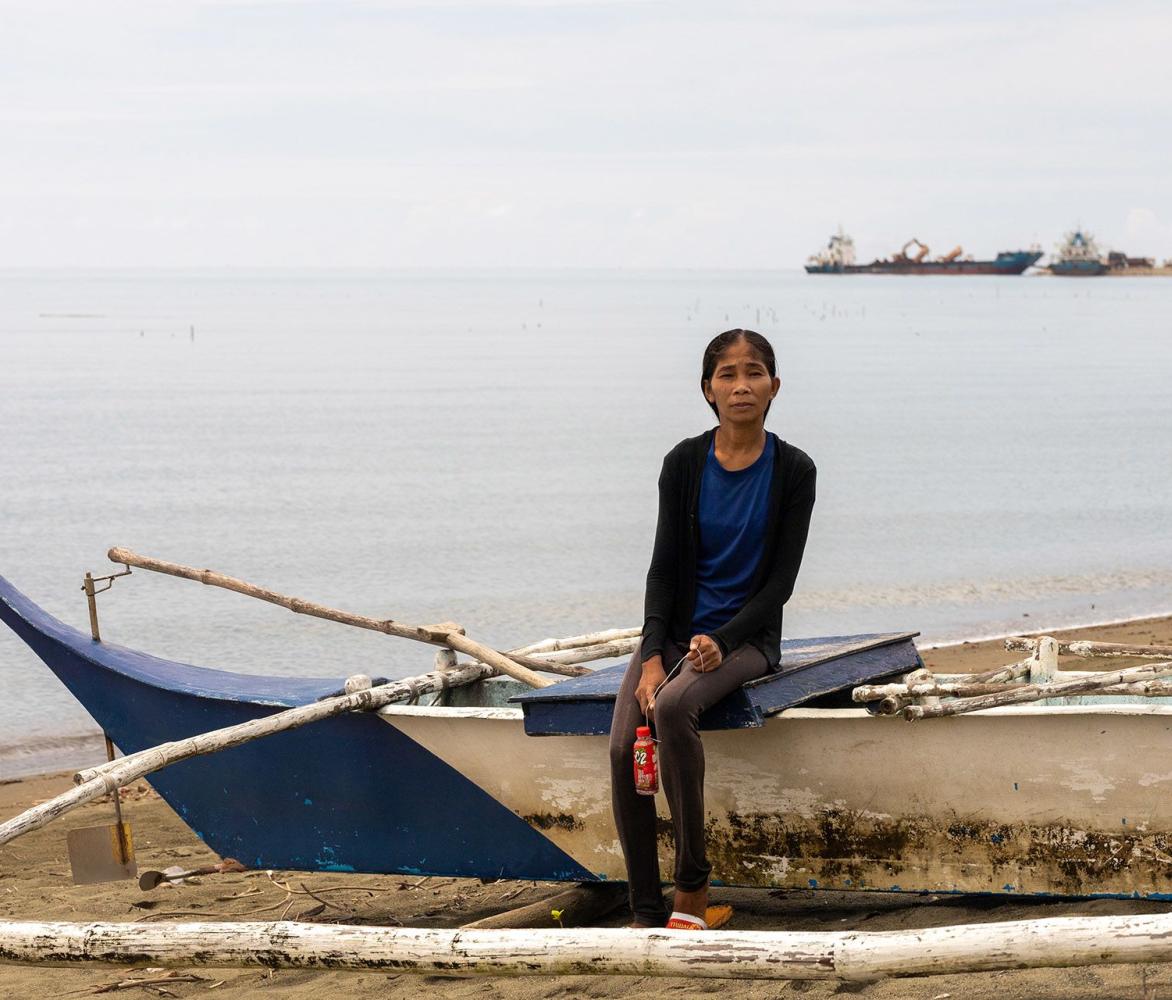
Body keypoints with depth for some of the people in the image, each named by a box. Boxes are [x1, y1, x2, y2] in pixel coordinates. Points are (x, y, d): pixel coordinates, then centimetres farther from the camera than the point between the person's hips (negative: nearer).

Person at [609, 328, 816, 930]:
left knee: (673, 707, -34)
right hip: (675, 631, 3)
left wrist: (720, 641, -18)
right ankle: (646, 912, -15)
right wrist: (652, 656, -14)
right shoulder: (685, 463, 3)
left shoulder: (792, 471, -3)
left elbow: (781, 579, -5)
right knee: (624, 747, -23)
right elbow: (664, 565, 0)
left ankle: (692, 888, -23)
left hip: (746, 638, -3)